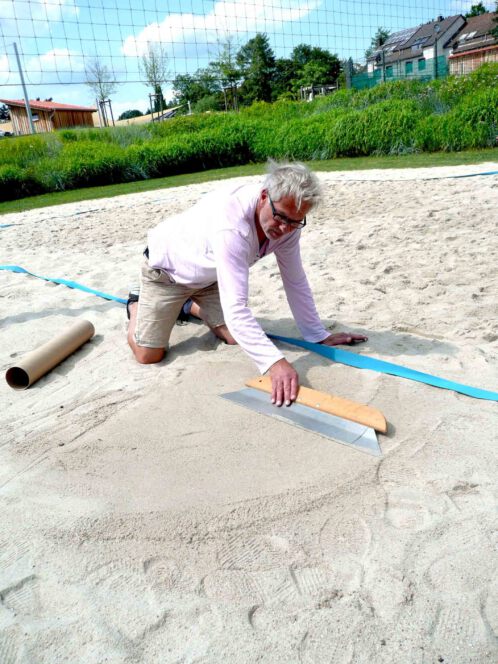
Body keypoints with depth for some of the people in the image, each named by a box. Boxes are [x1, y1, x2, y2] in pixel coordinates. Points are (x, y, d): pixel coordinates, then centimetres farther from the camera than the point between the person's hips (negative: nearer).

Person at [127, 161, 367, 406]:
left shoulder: (287, 220, -21)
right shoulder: (231, 226, -43)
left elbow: (295, 281, -11)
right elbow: (235, 307, -47)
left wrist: (320, 336, -9)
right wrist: (275, 362, -56)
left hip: (208, 275, 6)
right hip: (168, 267, -6)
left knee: (234, 337, 2)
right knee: (149, 355, -10)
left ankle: (190, 305, 29)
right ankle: (136, 305, 23)